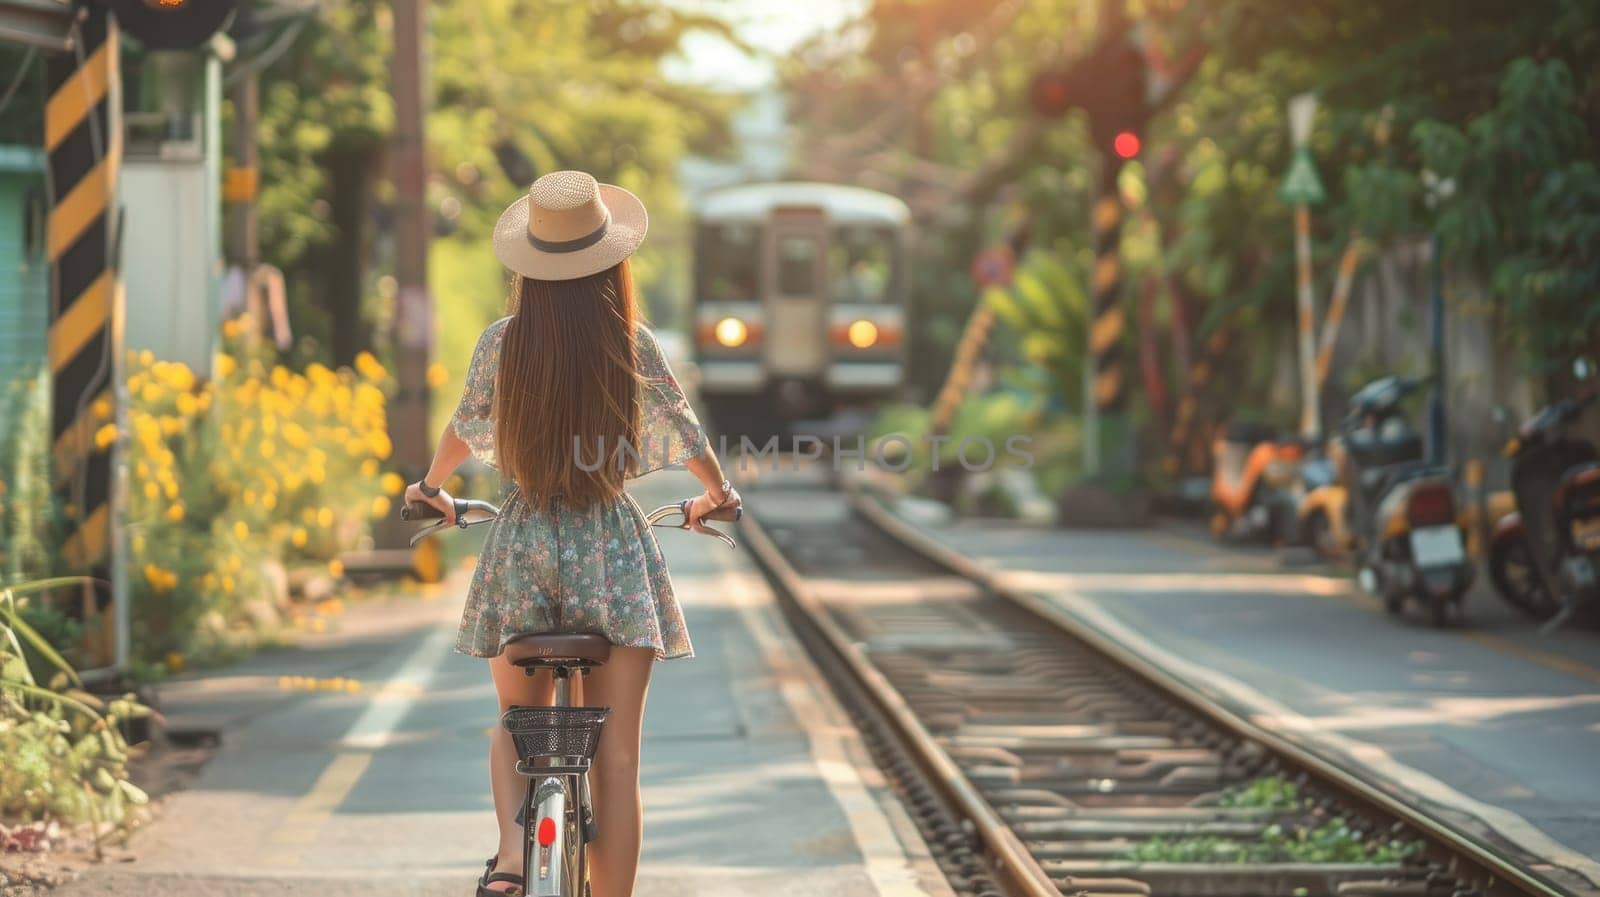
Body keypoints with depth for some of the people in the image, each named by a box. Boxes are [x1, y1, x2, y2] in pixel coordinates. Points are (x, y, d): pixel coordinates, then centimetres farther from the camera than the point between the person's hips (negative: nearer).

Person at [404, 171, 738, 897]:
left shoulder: (500, 343, -3)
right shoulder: (631, 344, -6)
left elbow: (464, 429, 14)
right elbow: (683, 434, 7)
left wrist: (431, 487, 35)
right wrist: (717, 494, 29)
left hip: (522, 548, 2)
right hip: (612, 553, -2)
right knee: (615, 755, 4)